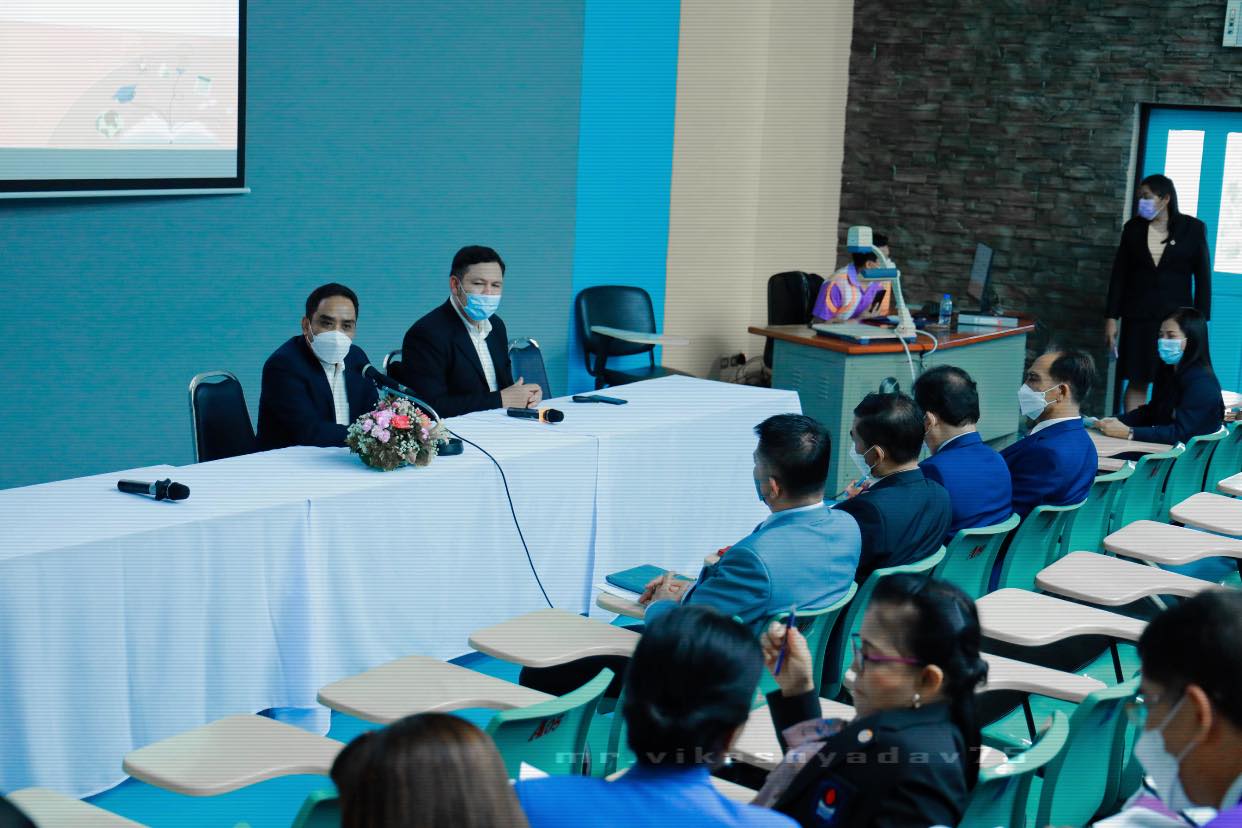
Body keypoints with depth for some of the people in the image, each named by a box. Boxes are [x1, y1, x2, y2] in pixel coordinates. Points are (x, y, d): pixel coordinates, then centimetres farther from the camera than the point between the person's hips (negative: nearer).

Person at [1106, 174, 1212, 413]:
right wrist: (1111, 318, 3)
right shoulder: (1133, 228, 5)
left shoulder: (1192, 229, 0)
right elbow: (1119, 275, 7)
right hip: (1138, 319, 2)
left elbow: (1203, 278, 1)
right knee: (1136, 382, 2)